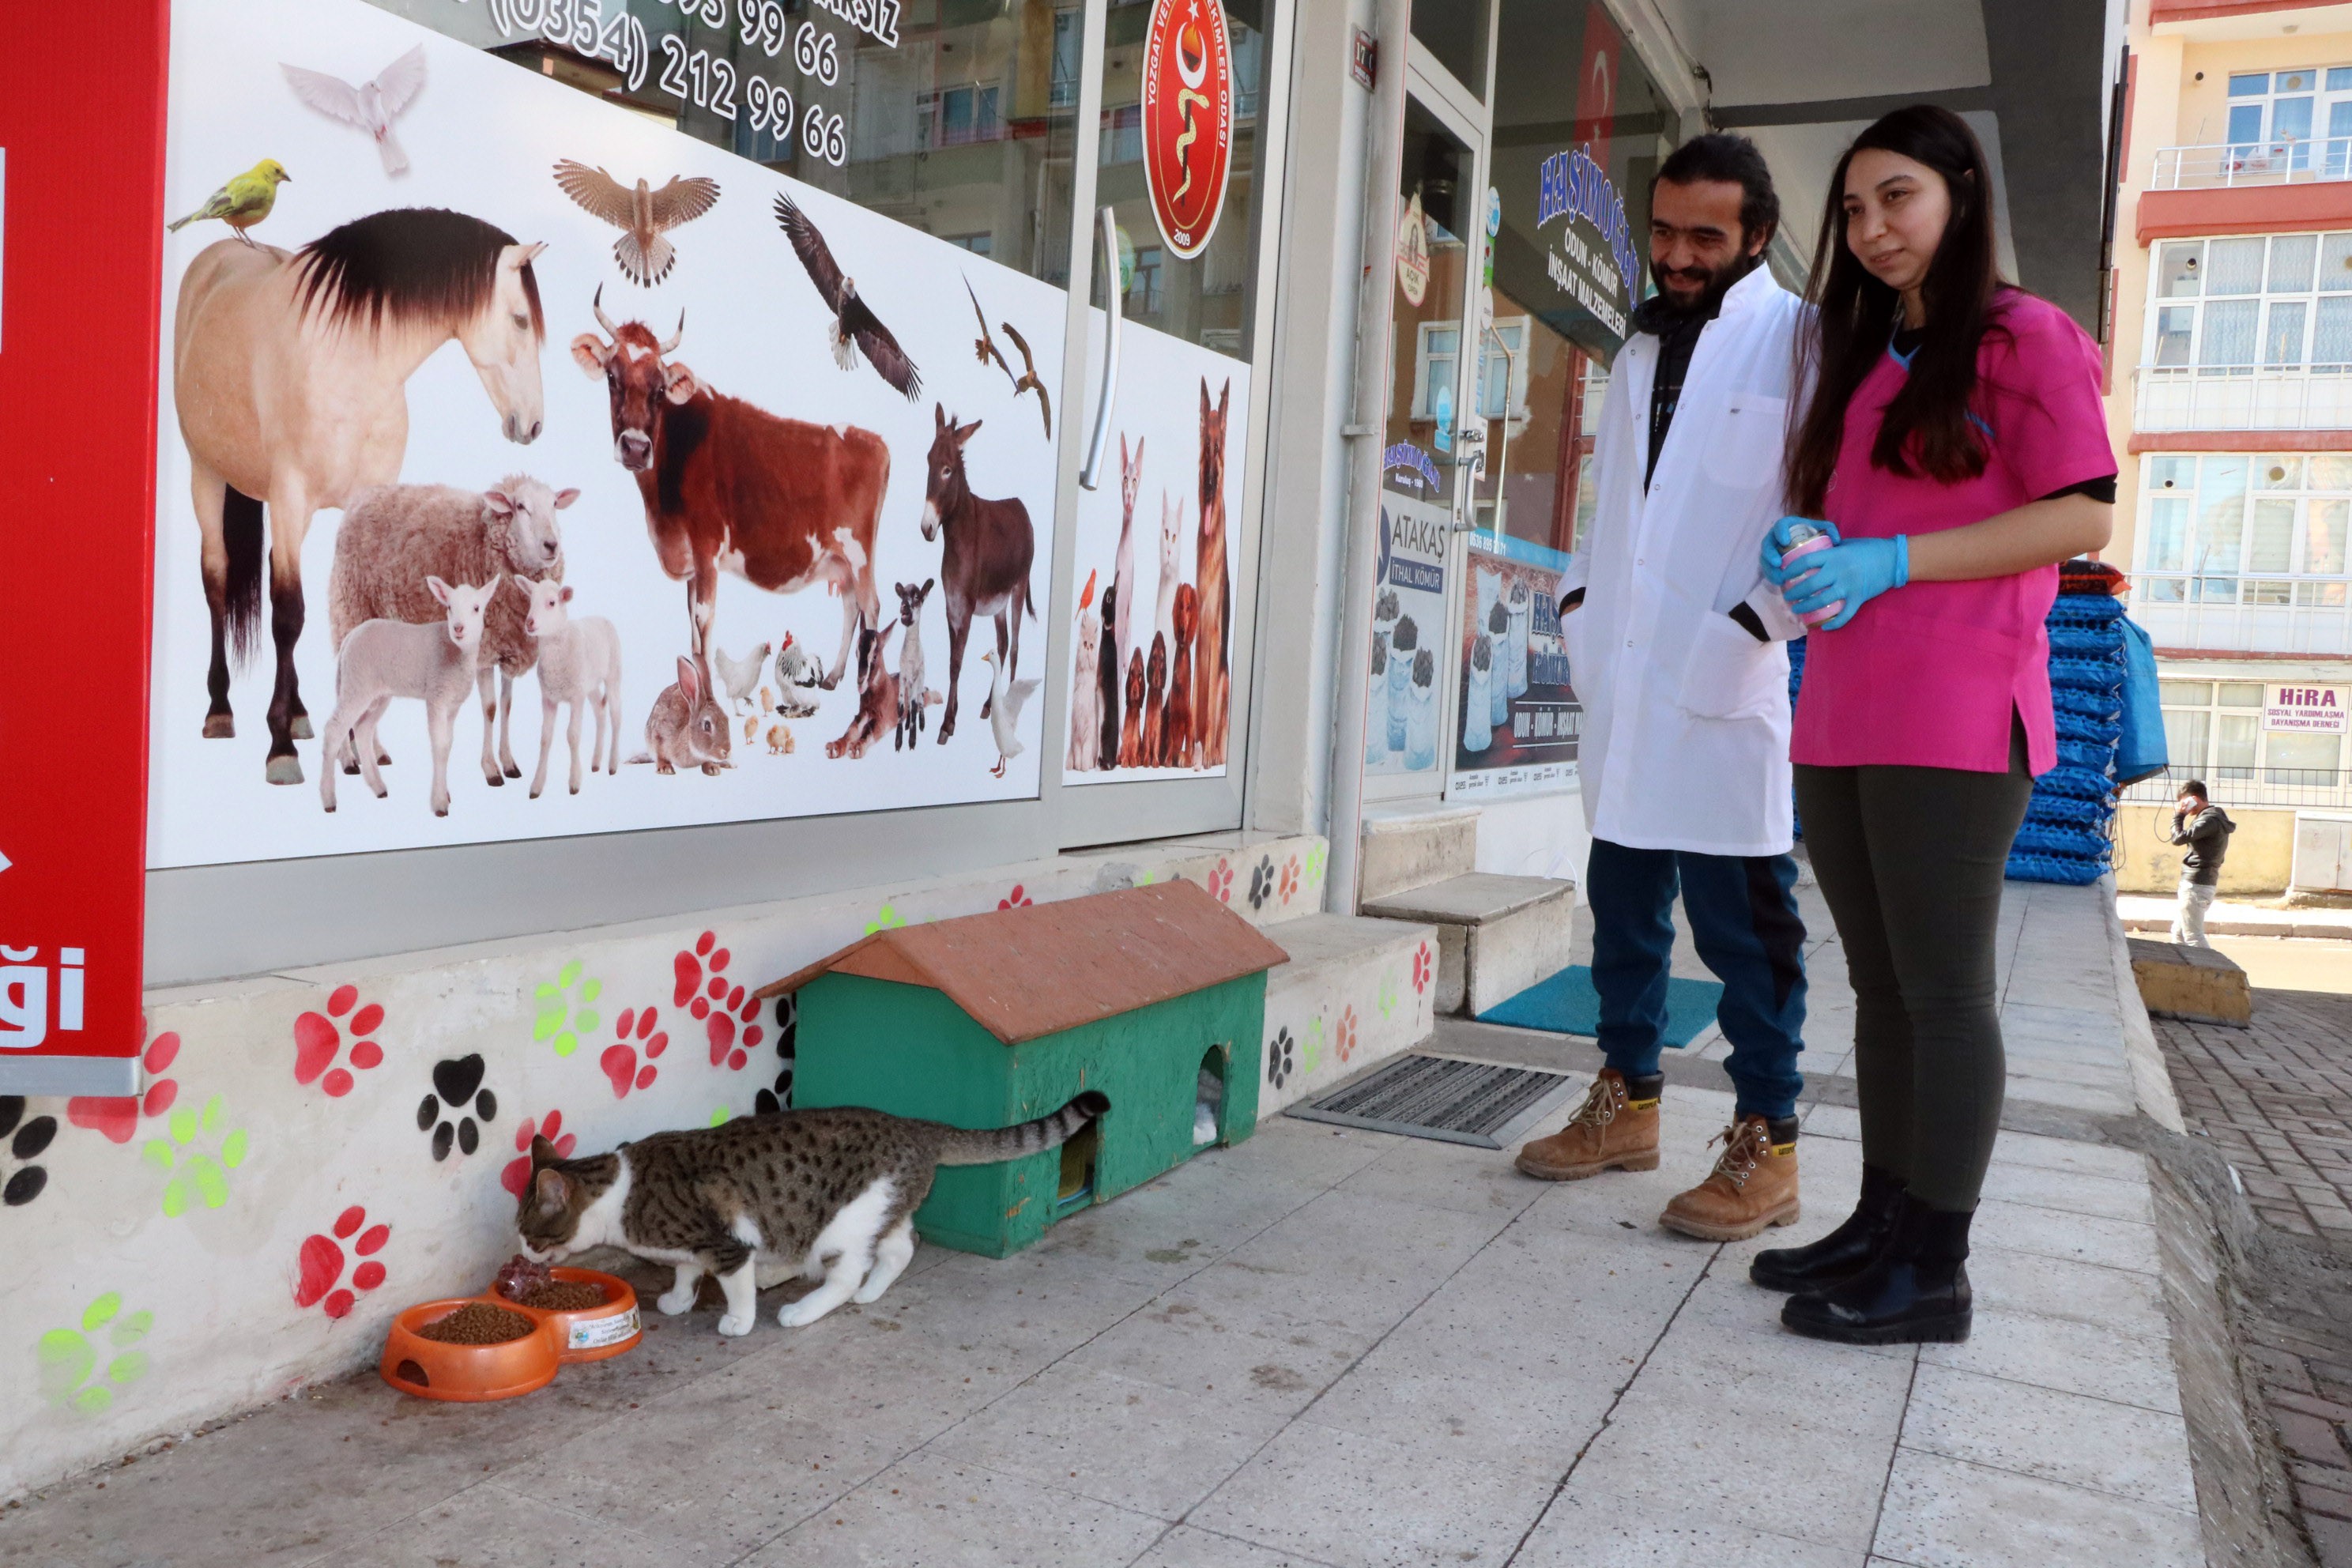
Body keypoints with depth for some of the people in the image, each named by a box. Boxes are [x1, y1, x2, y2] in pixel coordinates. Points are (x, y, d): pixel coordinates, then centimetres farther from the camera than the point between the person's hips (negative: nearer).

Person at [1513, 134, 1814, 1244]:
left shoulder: (1796, 340, -3)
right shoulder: (1643, 343, 18)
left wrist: (1750, 627, -16)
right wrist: (1582, 605, 11)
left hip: (1724, 689, -7)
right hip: (1623, 681, 7)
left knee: (1742, 923, -1)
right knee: (1622, 902, 14)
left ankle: (1766, 1144, 10)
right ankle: (1627, 1100, 27)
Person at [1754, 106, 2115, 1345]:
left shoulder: (2024, 337, -1)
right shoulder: (1863, 358, 22)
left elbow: (2082, 516, -10)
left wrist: (1888, 562, -16)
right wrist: (1800, 546, 4)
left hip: (1954, 719, -8)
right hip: (1839, 717, 8)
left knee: (1944, 990, -4)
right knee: (1881, 985, 12)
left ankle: (1933, 1270, 4)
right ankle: (1882, 1222, 21)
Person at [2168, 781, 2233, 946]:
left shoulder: (2210, 820, -17)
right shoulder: (2214, 817, 15)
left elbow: (2179, 838, -21)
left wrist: (2178, 816, -9)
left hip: (2196, 885, -11)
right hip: (2197, 883, 11)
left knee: (2193, 936, -8)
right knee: (2179, 932, 17)